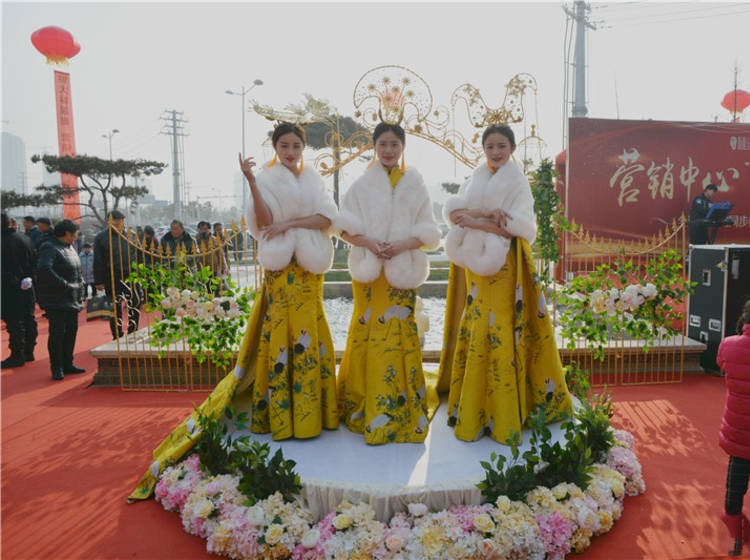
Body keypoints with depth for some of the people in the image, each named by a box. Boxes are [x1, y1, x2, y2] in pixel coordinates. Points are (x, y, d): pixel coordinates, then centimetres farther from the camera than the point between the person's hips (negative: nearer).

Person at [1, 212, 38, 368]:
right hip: (27, 287, 6)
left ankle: (17, 356, 4)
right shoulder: (24, 239, 4)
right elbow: (35, 261, 10)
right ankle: (29, 352, 22)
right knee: (28, 319, 13)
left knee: (14, 322, -1)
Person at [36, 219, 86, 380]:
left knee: (71, 331, 12)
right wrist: (64, 285, -24)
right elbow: (43, 270, -29)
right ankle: (57, 368, 5)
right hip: (56, 302, -9)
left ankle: (67, 364, 23)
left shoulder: (70, 248, 16)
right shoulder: (50, 249, -13)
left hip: (72, 301, 9)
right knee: (57, 333, -4)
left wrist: (80, 294, 16)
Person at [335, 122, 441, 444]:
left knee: (399, 333, -3)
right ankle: (364, 408, 12)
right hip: (368, 269, 0)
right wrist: (367, 242, -13)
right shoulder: (361, 184, 9)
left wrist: (402, 245, -12)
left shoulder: (415, 184, 9)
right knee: (369, 332, 0)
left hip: (403, 269, 0)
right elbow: (344, 226, 4)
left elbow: (427, 231, 5)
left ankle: (401, 412, 8)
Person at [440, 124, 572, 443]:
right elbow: (452, 210, -1)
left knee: (499, 331, -7)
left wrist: (475, 221, -15)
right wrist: (485, 213, -17)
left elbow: (517, 226, -11)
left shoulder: (518, 181, 2)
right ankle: (471, 408, 15)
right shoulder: (475, 179, 15)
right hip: (474, 262, 5)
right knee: (475, 331, 5)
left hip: (504, 266, -4)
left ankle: (501, 413, 1)